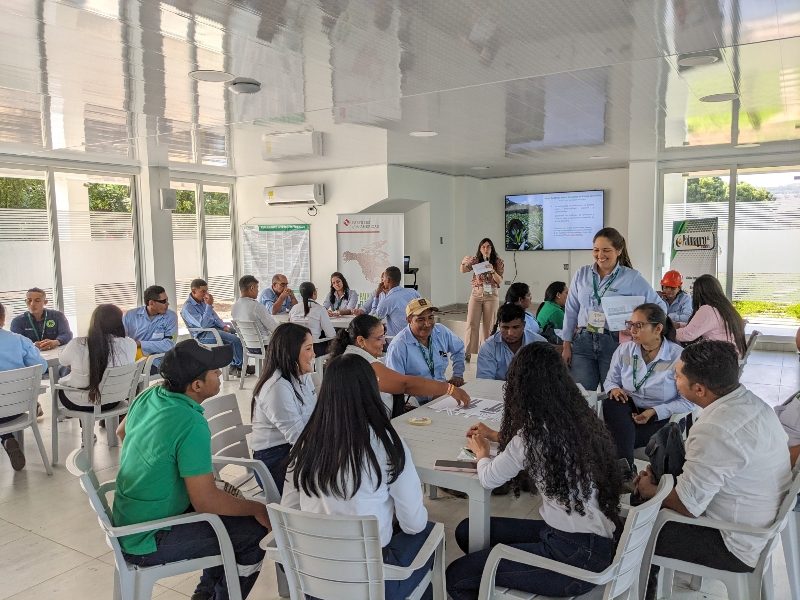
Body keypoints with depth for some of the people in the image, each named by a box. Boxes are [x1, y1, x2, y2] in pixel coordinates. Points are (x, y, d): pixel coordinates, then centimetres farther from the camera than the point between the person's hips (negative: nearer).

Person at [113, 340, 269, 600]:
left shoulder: (148, 396, -4)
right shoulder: (192, 425, -29)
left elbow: (121, 431, 17)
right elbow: (205, 502, -26)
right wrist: (258, 509, -11)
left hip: (125, 524, 9)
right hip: (146, 543, -8)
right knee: (255, 531, -4)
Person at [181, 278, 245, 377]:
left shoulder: (203, 301, 9)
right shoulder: (187, 308, -17)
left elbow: (214, 316, 22)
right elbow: (203, 325, -28)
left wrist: (223, 326, 4)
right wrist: (209, 305, -28)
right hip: (203, 335, -9)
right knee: (235, 339, -24)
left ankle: (233, 365, -1)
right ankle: (239, 366, -4)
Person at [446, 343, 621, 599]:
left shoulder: (534, 433, -21)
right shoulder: (580, 418, 2)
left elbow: (488, 479, -6)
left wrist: (481, 452, 16)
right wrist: (496, 436, 31)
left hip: (578, 557, -8)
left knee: (455, 577, -1)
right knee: (467, 530, 13)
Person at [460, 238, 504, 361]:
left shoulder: (498, 262, -1)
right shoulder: (475, 260, 3)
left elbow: (500, 281, -4)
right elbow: (463, 270, -5)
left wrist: (492, 271, -22)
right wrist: (463, 263, -27)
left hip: (491, 295, -1)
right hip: (476, 294, 1)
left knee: (488, 325, 5)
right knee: (471, 323, -4)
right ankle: (467, 352, -3)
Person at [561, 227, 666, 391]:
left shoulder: (632, 277, -2)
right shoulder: (582, 274, 7)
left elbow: (659, 306, 1)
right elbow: (571, 311, 10)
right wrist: (566, 345, 8)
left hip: (614, 343, -2)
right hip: (583, 341, 2)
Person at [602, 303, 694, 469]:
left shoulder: (678, 356, -12)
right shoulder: (624, 350, 0)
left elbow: (688, 401, -9)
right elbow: (610, 379, 14)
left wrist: (655, 412, -20)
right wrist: (614, 388, -11)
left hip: (662, 418, -5)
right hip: (629, 409, 5)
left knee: (617, 439, -31)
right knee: (612, 403, -32)